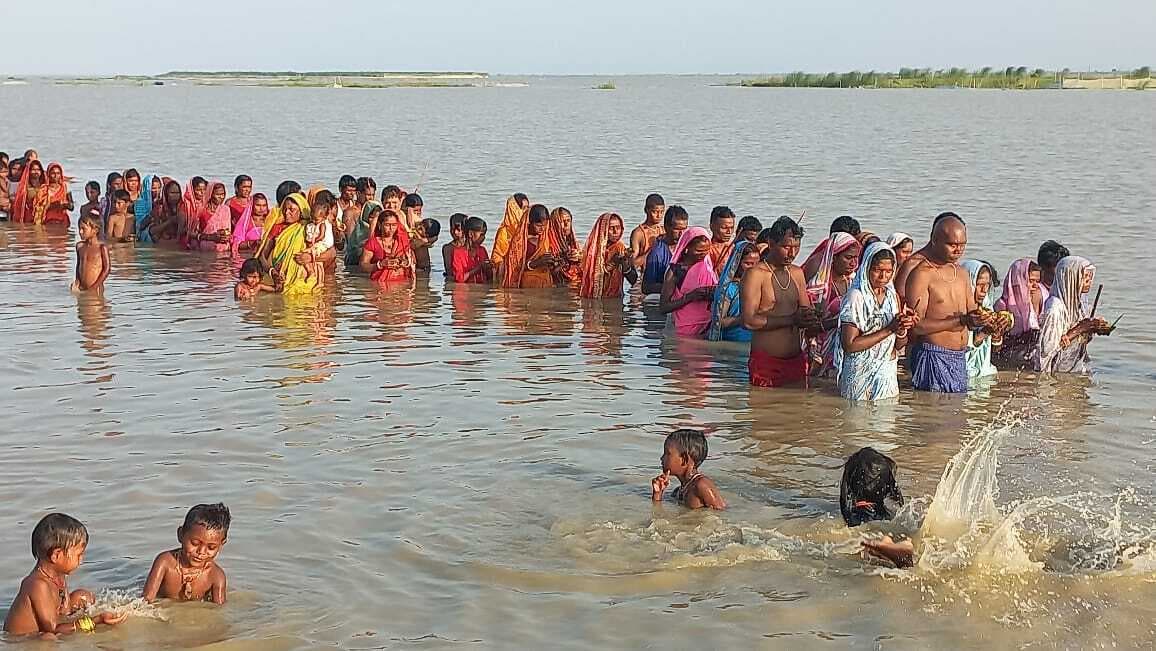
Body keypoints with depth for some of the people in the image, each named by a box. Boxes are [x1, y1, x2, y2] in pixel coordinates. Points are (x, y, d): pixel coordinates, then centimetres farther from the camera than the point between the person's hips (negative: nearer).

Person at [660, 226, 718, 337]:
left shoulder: (709, 268, 8)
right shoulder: (675, 271, -5)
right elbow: (663, 308, -9)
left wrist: (715, 293, -5)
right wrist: (689, 296, -19)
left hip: (709, 327, 4)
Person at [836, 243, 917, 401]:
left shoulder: (893, 296, 8)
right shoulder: (856, 296, -11)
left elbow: (898, 345, 12)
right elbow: (849, 345, -18)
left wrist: (901, 331, -11)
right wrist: (889, 329, -20)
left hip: (889, 375, 6)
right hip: (861, 376, -6)